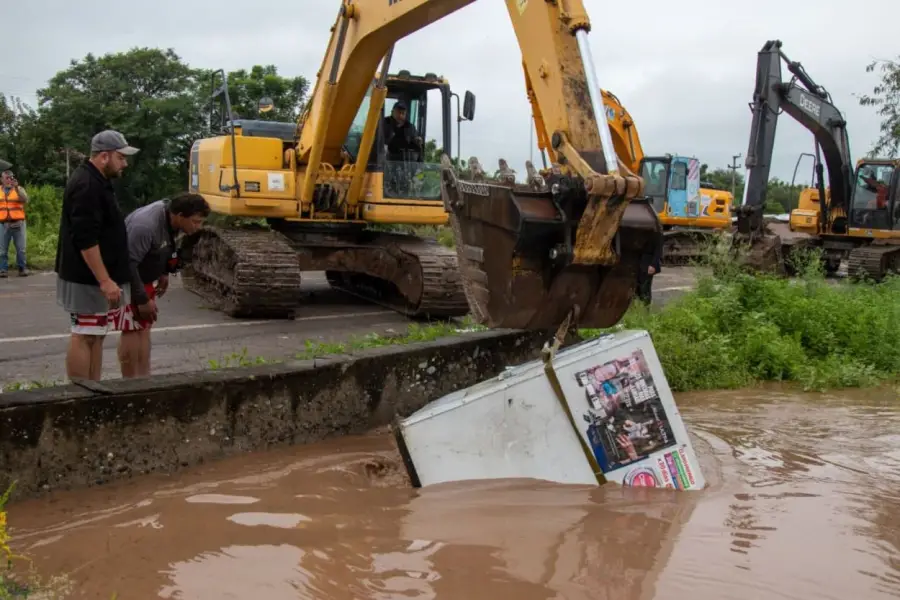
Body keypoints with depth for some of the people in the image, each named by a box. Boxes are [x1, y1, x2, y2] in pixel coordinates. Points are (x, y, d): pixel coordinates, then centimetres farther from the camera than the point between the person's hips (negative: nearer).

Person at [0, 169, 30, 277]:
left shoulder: (19, 188, 6)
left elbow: (25, 199, -12)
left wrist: (16, 188, -20)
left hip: (18, 223, -1)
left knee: (21, 248, 1)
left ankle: (22, 268, 8)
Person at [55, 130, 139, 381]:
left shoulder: (95, 181, 15)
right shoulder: (86, 185, -19)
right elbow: (86, 239, -25)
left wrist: (107, 278, 24)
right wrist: (105, 280, -25)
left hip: (96, 277, 11)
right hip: (89, 279, -11)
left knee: (95, 335, 13)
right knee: (84, 336, -6)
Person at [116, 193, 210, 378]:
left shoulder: (170, 217, -6)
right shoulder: (145, 226, -33)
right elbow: (128, 264, -32)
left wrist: (163, 273, 10)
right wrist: (142, 299, -27)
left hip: (145, 278, 9)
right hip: (128, 280, -9)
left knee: (144, 329, 11)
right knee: (132, 330, -5)